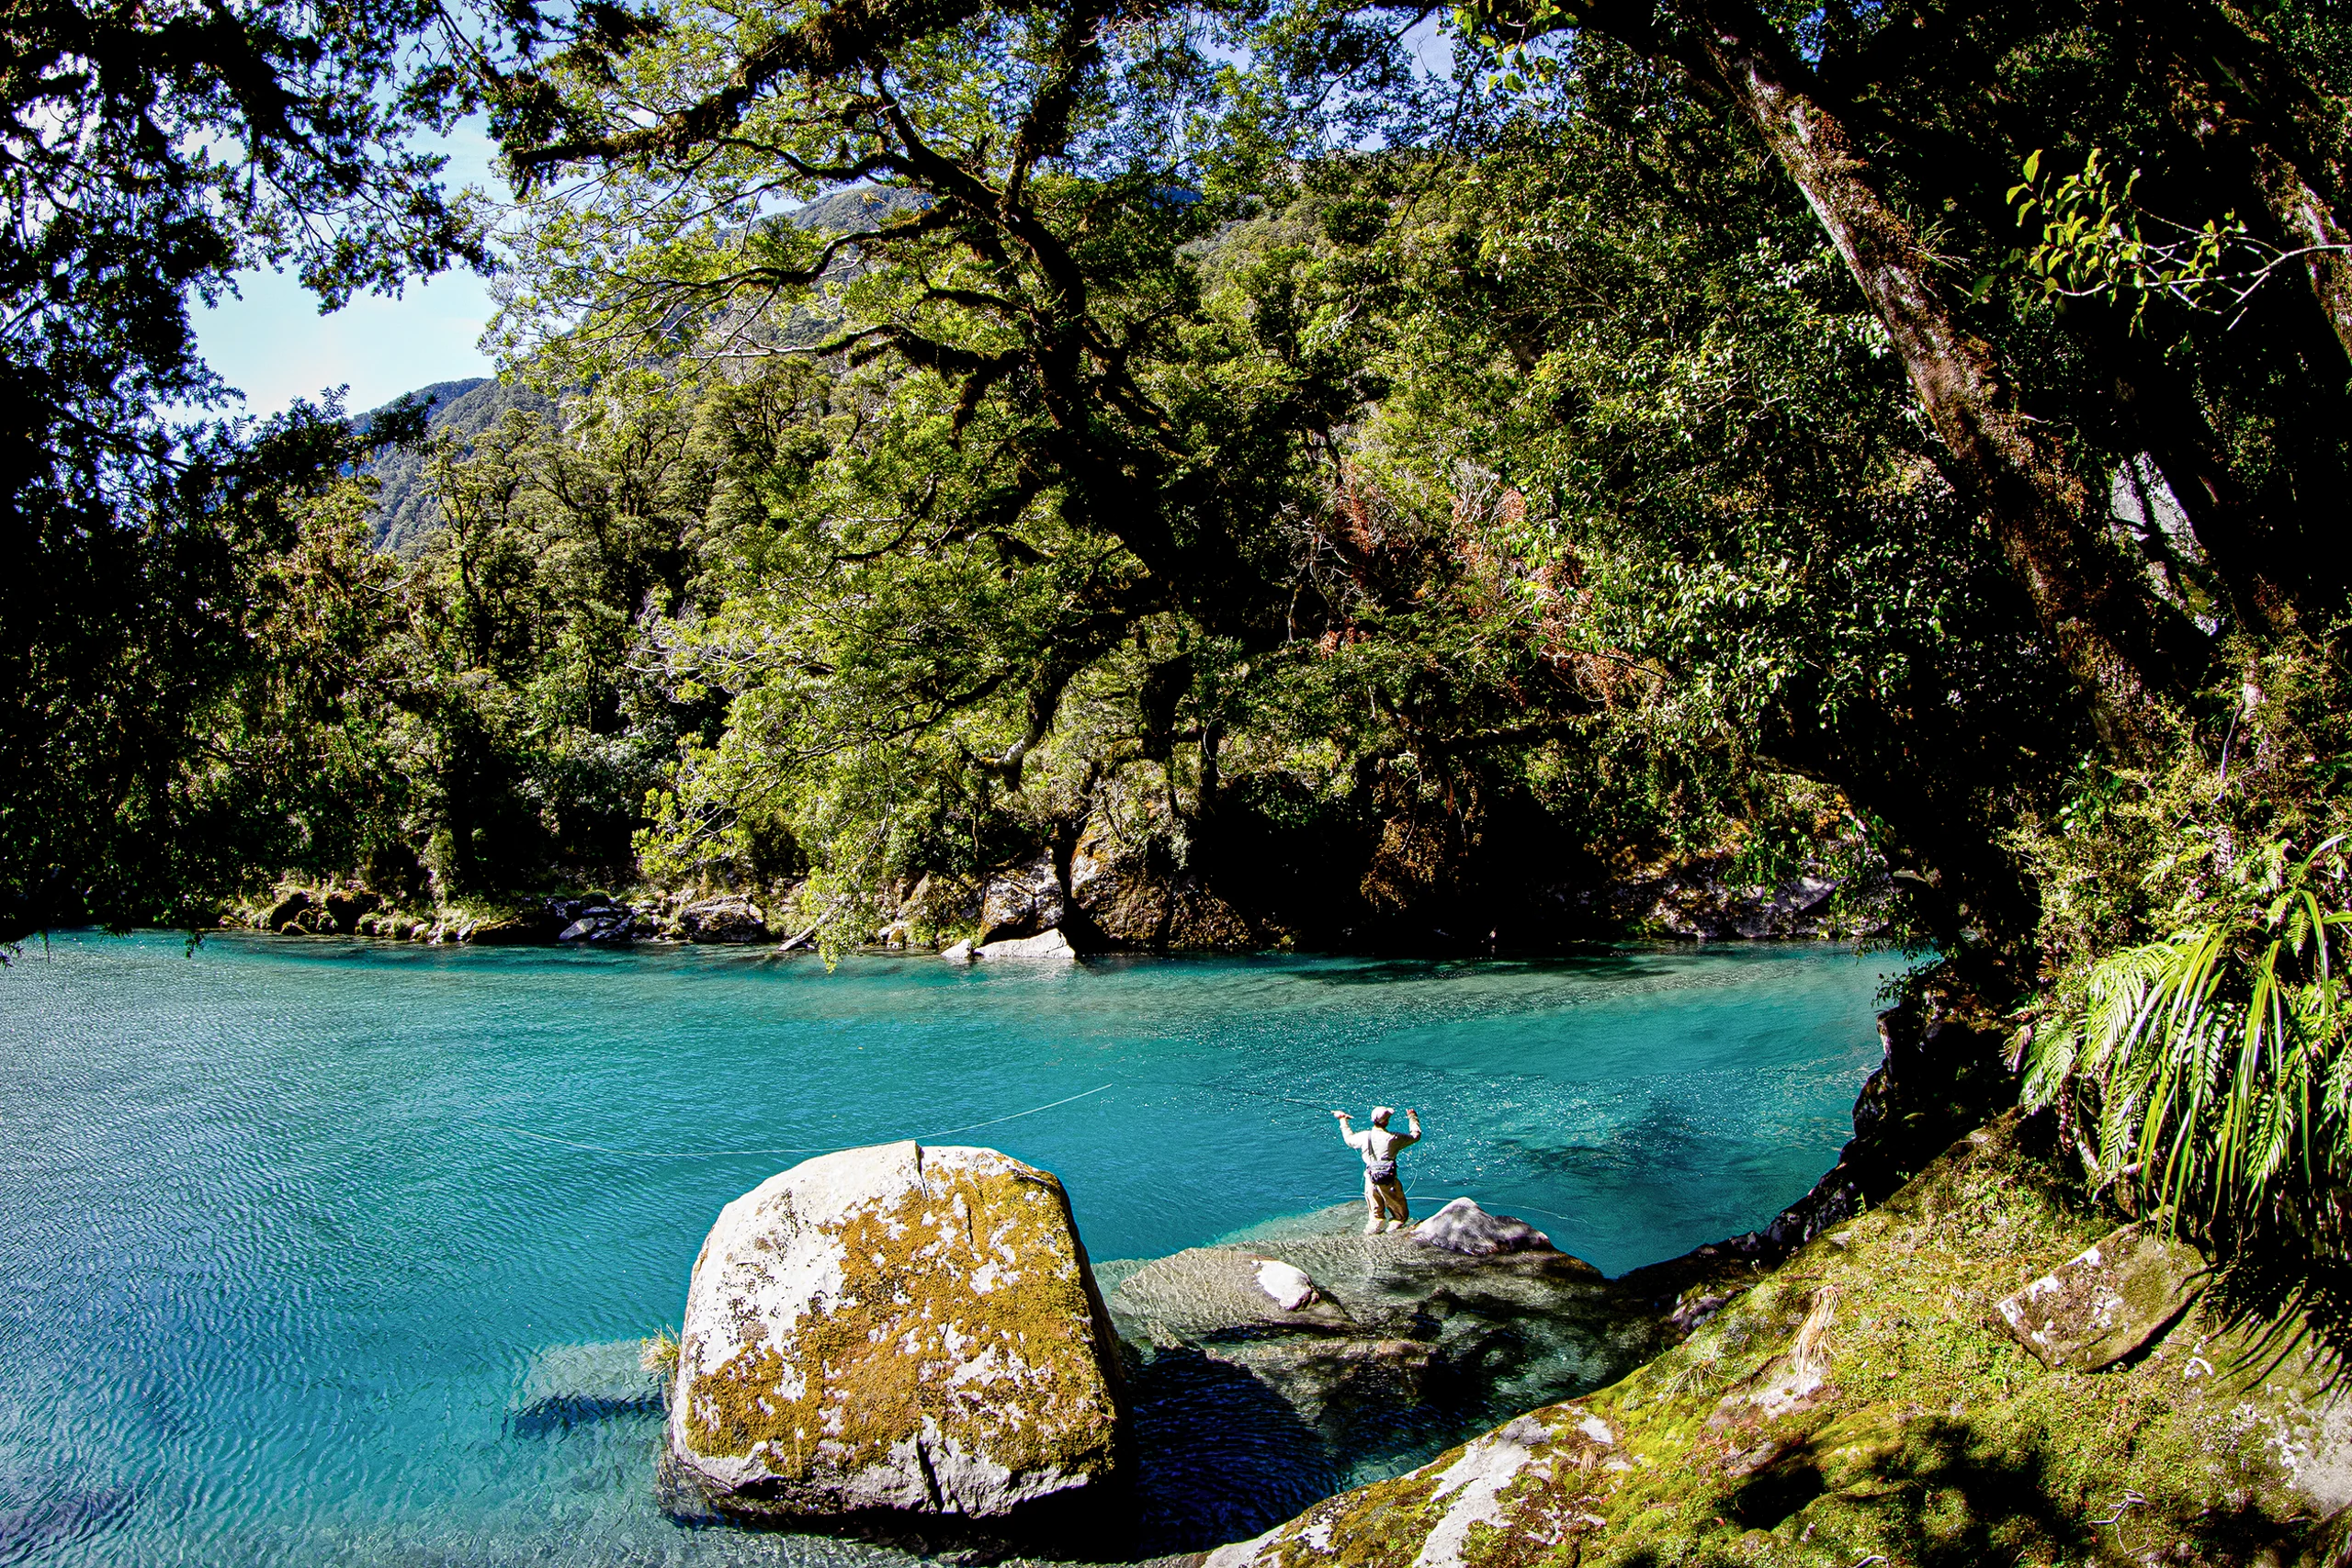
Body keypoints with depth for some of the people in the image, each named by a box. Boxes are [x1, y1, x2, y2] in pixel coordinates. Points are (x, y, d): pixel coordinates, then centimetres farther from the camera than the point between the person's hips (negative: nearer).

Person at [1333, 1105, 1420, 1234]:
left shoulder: (1365, 1136, -6)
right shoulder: (1393, 1138, -16)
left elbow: (1349, 1139, 17)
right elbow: (1416, 1135, 1)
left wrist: (1343, 1120, 31)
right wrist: (1412, 1116, 17)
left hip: (1370, 1181, 4)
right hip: (1389, 1183, -4)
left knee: (1376, 1216, 20)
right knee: (1400, 1216, 10)